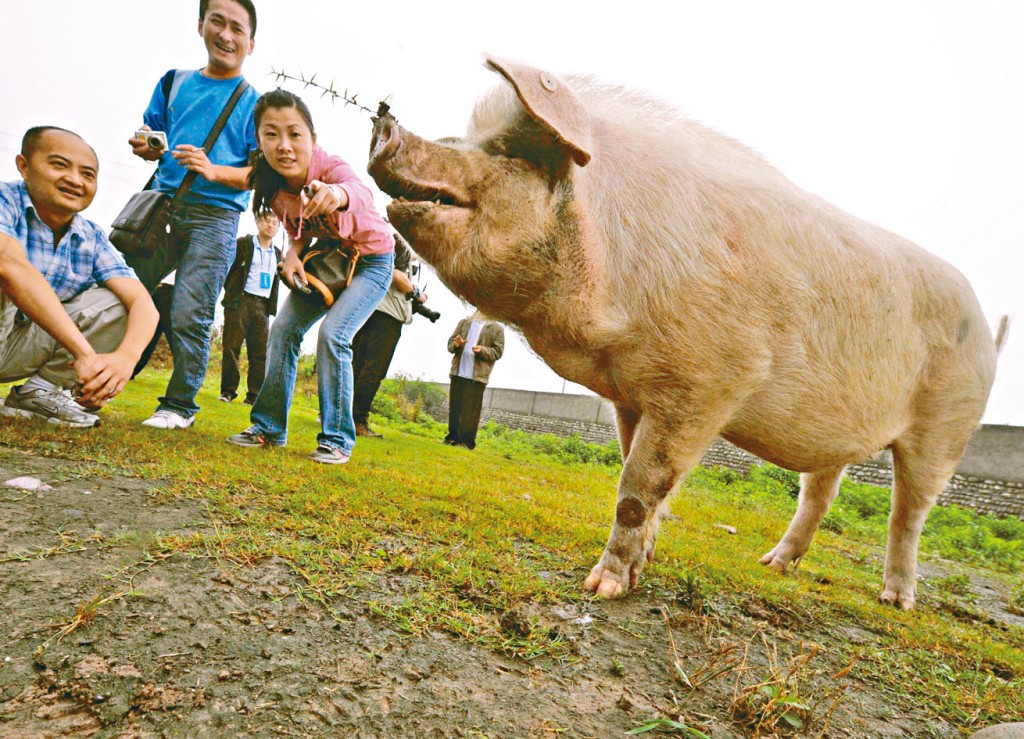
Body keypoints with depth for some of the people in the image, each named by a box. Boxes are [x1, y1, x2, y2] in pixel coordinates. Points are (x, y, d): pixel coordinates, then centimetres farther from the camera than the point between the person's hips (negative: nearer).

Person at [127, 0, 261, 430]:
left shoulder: (254, 103, 4)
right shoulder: (175, 82, 16)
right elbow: (152, 137, 22)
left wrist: (214, 171, -18)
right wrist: (144, 147, -2)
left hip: (215, 216, -4)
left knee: (190, 314, -8)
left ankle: (180, 405, 5)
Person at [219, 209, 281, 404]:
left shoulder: (277, 254, 18)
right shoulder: (243, 244, 5)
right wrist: (231, 291, -4)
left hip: (262, 306, 4)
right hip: (240, 301, -4)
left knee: (260, 351, -2)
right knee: (232, 346, -5)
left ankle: (254, 395, 1)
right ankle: (228, 391, 1)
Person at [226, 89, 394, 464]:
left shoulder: (329, 166, -31)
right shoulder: (274, 187, -14)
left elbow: (361, 193, -56)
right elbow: (297, 229, 3)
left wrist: (337, 194, -79)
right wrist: (292, 253, -19)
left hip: (372, 259, -6)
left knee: (333, 333, -22)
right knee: (284, 328, -3)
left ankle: (337, 440, -9)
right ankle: (269, 427, 11)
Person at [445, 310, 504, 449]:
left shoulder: (497, 328, 2)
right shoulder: (464, 322, 15)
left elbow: (498, 352, -2)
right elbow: (450, 342, 14)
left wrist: (482, 350, -20)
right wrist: (456, 344, -9)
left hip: (477, 375, -4)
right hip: (458, 372, 4)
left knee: (471, 409, -3)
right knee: (454, 406, 8)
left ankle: (467, 441, 3)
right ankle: (453, 436, 18)